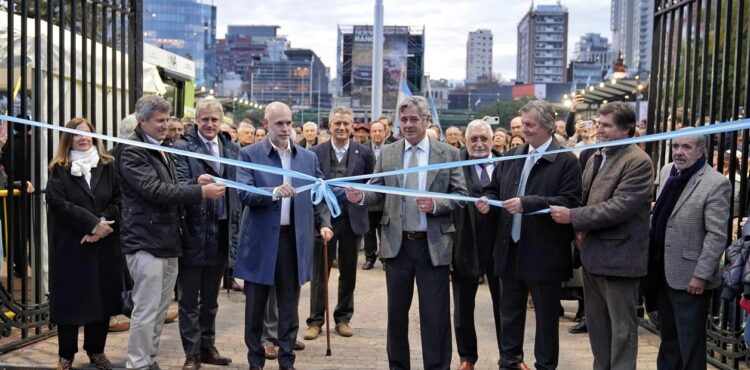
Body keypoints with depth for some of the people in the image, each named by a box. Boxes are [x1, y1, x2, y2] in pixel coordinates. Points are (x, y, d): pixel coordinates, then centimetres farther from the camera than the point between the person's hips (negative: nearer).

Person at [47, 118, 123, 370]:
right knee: (71, 299, 2)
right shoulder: (58, 170, 2)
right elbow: (58, 203, -12)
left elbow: (119, 200, 0)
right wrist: (92, 223, -18)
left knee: (102, 297, 7)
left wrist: (104, 223, -16)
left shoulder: (108, 166, 8)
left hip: (104, 245, 2)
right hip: (70, 246, -2)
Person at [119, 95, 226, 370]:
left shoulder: (163, 152, 19)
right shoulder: (132, 153, -9)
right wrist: (201, 192, -22)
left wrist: (197, 188, 6)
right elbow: (155, 190, -20)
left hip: (168, 241, 8)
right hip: (146, 242, -8)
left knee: (160, 310, 13)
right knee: (145, 311, -5)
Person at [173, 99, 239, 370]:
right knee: (189, 299, 6)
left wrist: (236, 230, 5)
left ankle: (208, 347, 27)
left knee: (210, 298, 16)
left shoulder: (232, 149, 9)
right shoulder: (182, 148, -4)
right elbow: (179, 185, -16)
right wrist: (196, 184, -37)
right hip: (193, 233, -4)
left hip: (221, 233, 4)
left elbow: (237, 190, 10)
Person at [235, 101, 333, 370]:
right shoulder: (249, 154, -3)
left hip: (294, 239, 2)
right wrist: (274, 192, -29)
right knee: (255, 306, 10)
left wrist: (324, 223, -4)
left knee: (289, 306, 10)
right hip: (261, 239, -2)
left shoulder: (308, 157, 8)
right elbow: (244, 194, -14)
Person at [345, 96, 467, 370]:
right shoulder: (387, 153, 5)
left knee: (435, 316, 4)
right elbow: (378, 192, 4)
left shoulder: (448, 153, -1)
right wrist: (361, 196, -18)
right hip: (397, 244, 3)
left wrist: (436, 204, -20)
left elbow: (460, 195, -2)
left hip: (434, 246, -2)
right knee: (396, 313, 14)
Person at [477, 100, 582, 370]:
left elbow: (570, 203, -18)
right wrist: (488, 201, -7)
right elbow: (495, 190, 17)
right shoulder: (510, 156, 10)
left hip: (544, 253, -5)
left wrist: (527, 203, -26)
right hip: (511, 249, 6)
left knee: (546, 316, 8)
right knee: (510, 312, 16)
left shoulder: (566, 161, -9)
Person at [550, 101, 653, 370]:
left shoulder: (638, 162, -15)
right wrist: (579, 230, 0)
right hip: (593, 253, 8)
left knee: (622, 327, 3)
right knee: (596, 322, 18)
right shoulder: (596, 158, 11)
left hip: (619, 257, -8)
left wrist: (573, 217, -21)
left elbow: (619, 207, -23)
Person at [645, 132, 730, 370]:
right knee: (668, 336, 19)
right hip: (662, 271, 7)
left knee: (690, 341, 4)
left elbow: (717, 235, -17)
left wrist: (701, 274, -19)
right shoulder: (667, 172, 8)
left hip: (689, 276, -7)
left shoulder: (715, 184, -15)